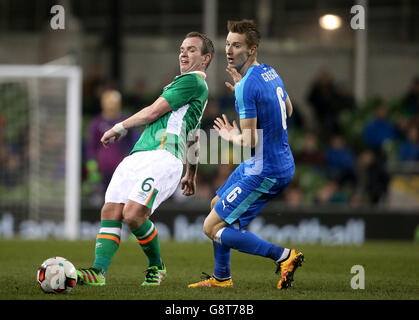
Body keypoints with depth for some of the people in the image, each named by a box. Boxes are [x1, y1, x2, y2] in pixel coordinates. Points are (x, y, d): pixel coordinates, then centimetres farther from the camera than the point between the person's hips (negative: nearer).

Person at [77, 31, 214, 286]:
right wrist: (192, 173, 47)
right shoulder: (186, 83, 31)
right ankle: (98, 271, -14)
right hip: (137, 157, 10)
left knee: (133, 214, -23)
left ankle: (157, 266, 0)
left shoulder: (193, 81, -3)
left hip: (163, 157, -10)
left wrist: (120, 128, 10)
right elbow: (193, 136, 39)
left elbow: (153, 112, -4)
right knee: (111, 211, -7)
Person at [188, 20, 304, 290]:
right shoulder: (270, 73, 6)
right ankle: (222, 277, 32)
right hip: (284, 164, 10)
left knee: (212, 227, -4)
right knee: (218, 205, 25)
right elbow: (288, 110, 24)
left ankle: (283, 255, -10)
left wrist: (231, 136, -1)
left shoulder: (246, 86, -22)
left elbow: (250, 142, -24)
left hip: (264, 173, -10)